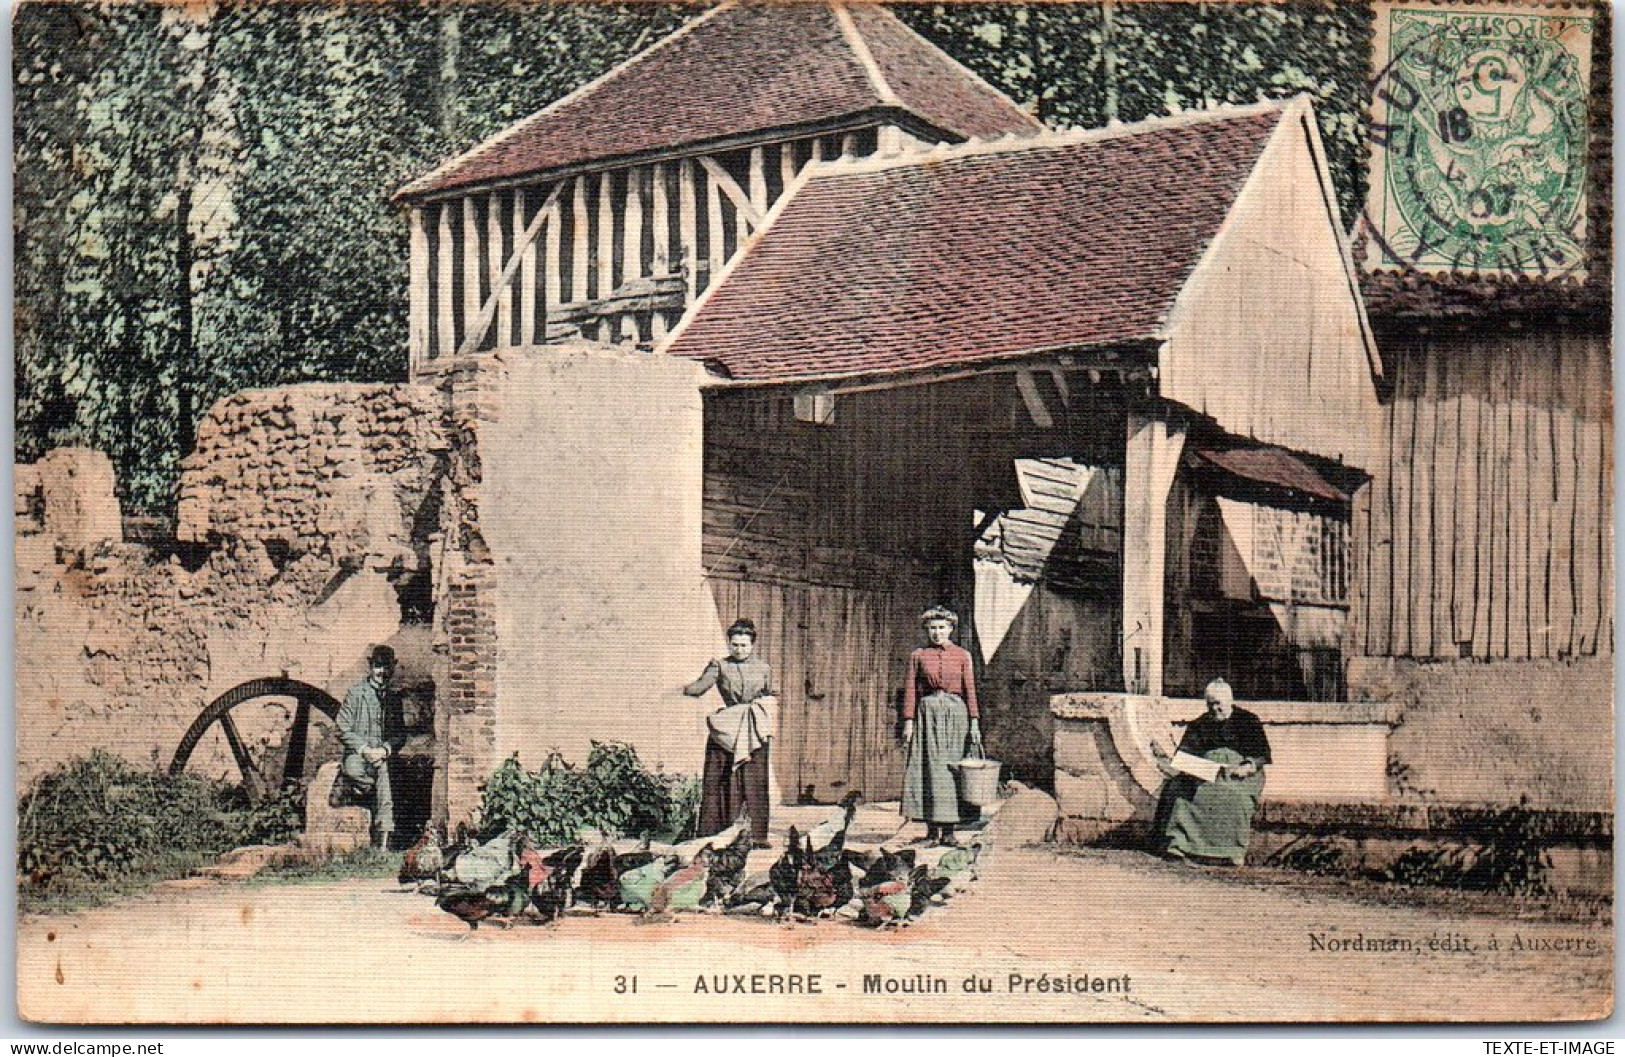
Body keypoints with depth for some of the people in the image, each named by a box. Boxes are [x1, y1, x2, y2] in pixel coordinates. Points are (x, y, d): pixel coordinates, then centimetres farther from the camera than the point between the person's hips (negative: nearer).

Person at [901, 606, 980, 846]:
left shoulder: (962, 656, 7)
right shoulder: (918, 656, 6)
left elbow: (970, 690, 4)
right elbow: (910, 690, 4)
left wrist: (974, 723, -3)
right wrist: (908, 722, -4)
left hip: (955, 712, 0)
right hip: (927, 713, 0)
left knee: (951, 767, -2)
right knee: (927, 769, -4)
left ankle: (949, 830, 2)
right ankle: (932, 829, 0)